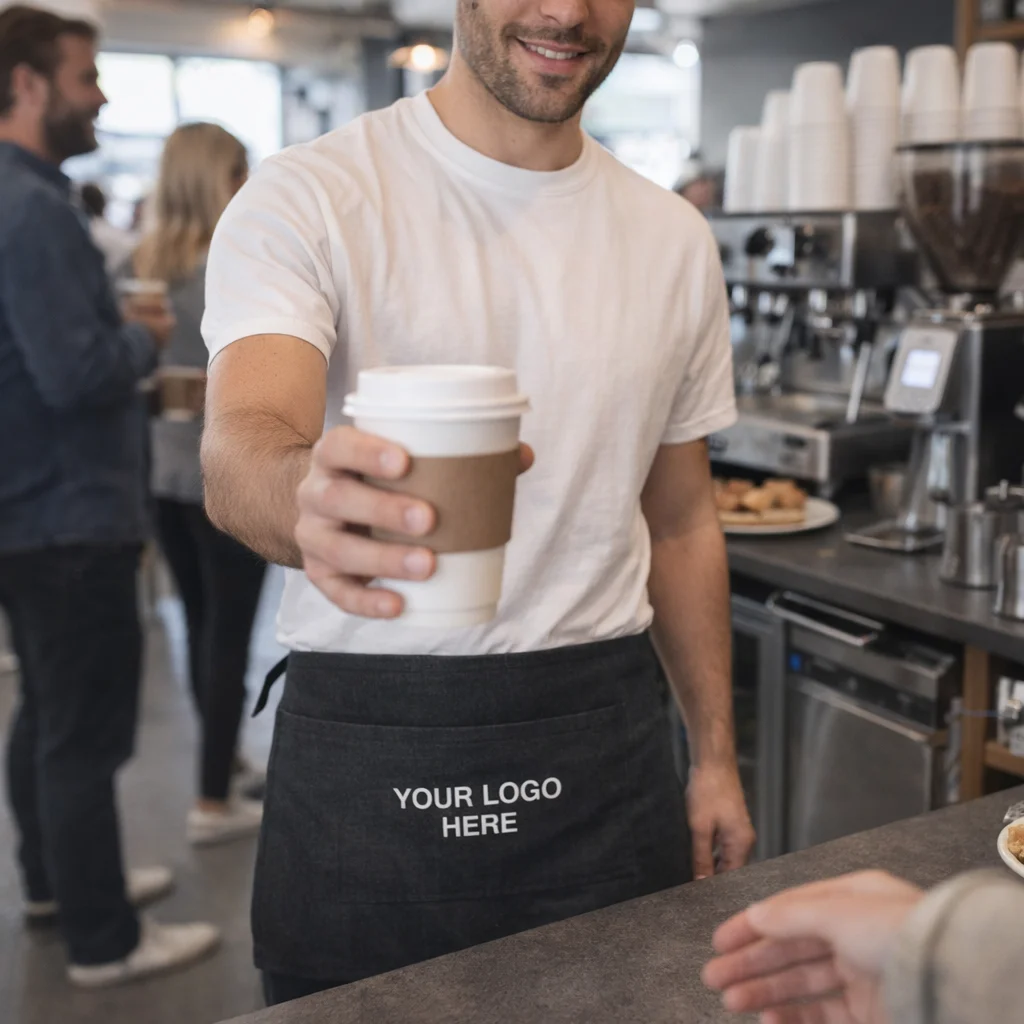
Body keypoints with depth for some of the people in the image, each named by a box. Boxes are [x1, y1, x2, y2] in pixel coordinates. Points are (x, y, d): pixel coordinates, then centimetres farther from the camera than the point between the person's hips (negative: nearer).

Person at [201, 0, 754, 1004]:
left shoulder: (676, 241, 5)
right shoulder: (305, 200, -9)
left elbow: (681, 519, 12)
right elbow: (238, 451, -26)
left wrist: (715, 755, 10)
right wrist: (307, 495, -49)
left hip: (604, 748, 4)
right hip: (366, 757, -3)